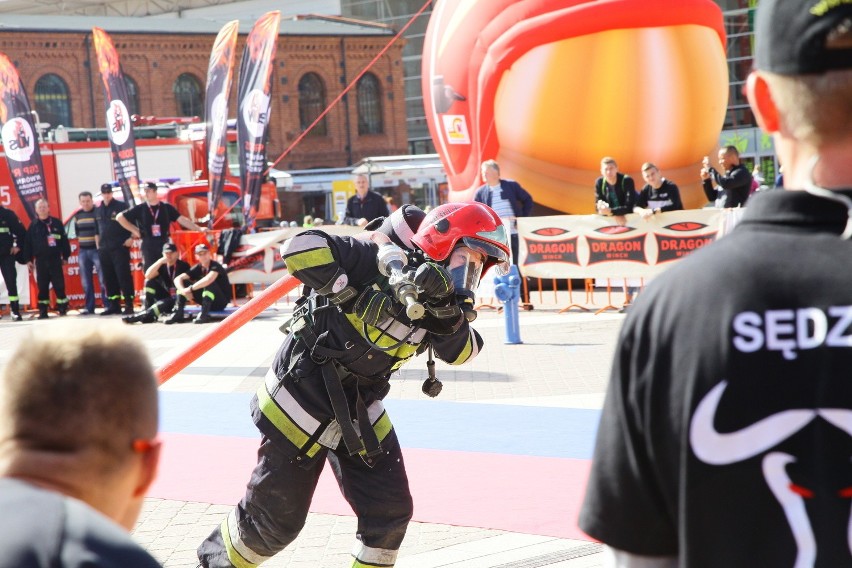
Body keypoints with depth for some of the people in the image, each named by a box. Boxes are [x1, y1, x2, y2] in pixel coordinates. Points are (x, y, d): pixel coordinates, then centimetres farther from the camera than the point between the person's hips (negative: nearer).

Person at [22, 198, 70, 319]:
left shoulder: (56, 223, 4)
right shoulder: (33, 225, 5)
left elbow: (64, 240, 6)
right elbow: (28, 243, 5)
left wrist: (65, 256, 4)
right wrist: (29, 259, 1)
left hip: (55, 259, -1)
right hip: (40, 260, 1)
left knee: (59, 284, -1)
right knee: (42, 286, 3)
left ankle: (62, 307, 7)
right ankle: (43, 310, 6)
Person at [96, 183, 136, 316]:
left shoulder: (121, 206, -1)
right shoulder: (98, 210, 14)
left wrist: (130, 238, -12)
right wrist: (98, 244, 17)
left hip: (120, 247, -6)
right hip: (104, 249, 6)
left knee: (124, 276, -9)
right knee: (109, 278, 6)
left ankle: (129, 305, -9)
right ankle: (114, 305, 12)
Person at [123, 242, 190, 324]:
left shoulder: (183, 265, -9)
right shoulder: (162, 265, 5)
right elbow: (148, 276, -11)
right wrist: (160, 262, -19)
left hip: (179, 299, -6)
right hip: (166, 295, 6)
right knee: (149, 282, -9)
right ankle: (148, 309, -16)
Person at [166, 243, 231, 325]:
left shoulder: (215, 266, -18)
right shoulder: (197, 268, 0)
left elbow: (208, 279, -39)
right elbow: (178, 279, -6)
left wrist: (190, 289, -33)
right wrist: (183, 290, -26)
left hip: (221, 302, -6)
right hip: (208, 301, 6)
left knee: (209, 283, -34)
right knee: (183, 282, -4)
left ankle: (204, 314, -39)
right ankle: (178, 314, -16)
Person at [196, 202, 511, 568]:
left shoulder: (436, 293, 1)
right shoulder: (382, 257, -21)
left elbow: (461, 352, -12)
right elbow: (301, 247, -31)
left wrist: (445, 309, -29)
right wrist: (350, 295, -33)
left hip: (360, 408, 7)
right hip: (303, 396, -7)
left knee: (390, 511, 2)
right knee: (275, 517, 5)